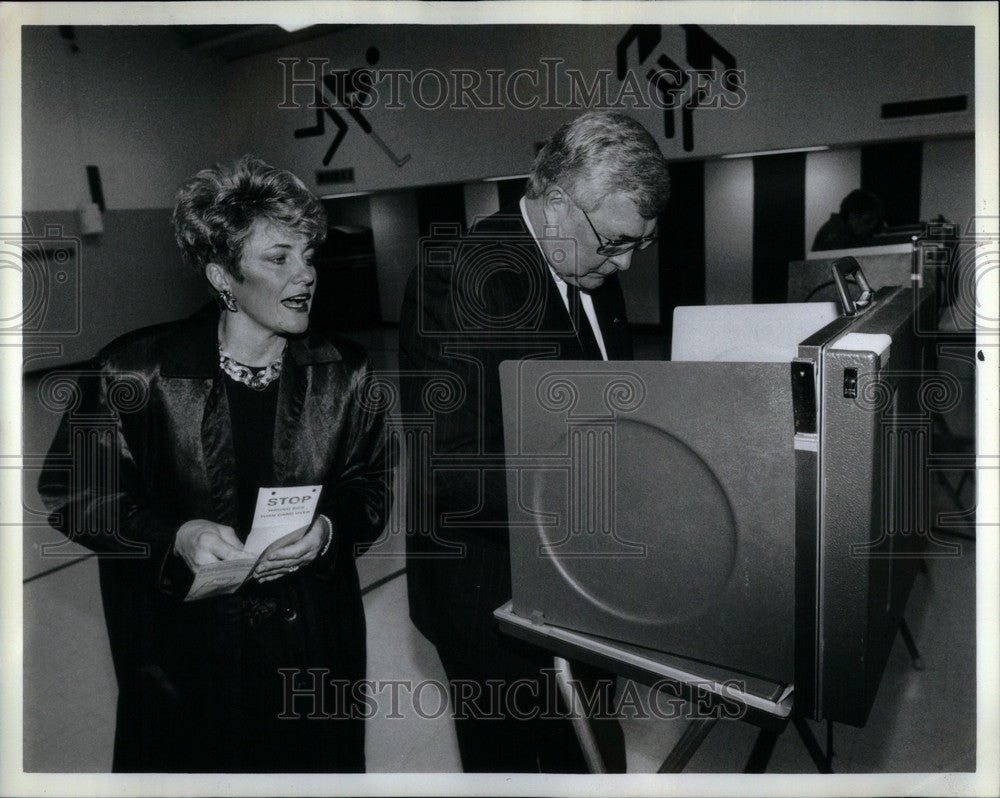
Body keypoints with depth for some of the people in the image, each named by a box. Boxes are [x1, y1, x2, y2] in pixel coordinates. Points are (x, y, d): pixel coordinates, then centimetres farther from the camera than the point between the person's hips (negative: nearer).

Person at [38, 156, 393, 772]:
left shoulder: (344, 372, -3)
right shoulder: (137, 371, -10)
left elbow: (371, 487, 4)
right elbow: (74, 491, -4)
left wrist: (328, 529, -16)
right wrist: (174, 536, -19)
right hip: (185, 648, -1)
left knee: (312, 765, 17)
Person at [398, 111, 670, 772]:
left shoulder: (594, 273, 2)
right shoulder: (458, 278, -24)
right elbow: (448, 473, -29)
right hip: (494, 593, -7)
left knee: (590, 753, 27)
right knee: (507, 757, 18)